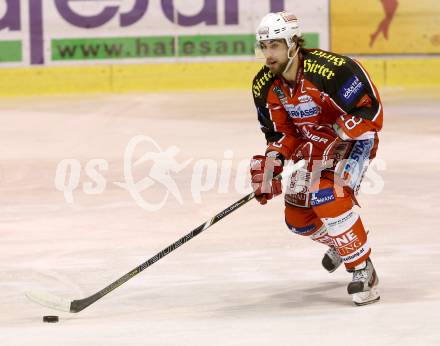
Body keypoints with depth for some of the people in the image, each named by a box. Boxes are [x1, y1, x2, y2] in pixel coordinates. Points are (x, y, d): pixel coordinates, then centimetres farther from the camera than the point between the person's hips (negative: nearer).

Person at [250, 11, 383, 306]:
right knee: (297, 218, 7)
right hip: (313, 146, 8)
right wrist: (270, 167, -13)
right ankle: (342, 241, 38)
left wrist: (333, 139, -32)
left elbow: (369, 110, -28)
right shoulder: (264, 87, -7)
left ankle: (362, 270, -21)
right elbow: (281, 134, 3)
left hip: (354, 138, -8)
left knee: (327, 196, -31)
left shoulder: (330, 69, -31)